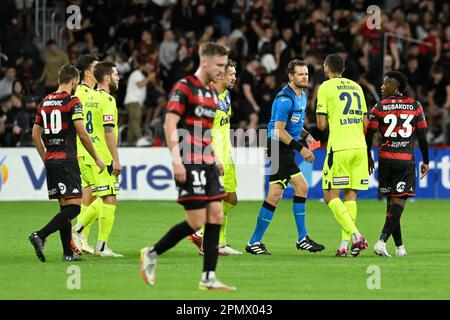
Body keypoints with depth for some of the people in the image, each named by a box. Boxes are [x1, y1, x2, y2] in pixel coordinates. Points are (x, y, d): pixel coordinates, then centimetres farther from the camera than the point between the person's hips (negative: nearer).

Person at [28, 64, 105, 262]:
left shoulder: (45, 103, 12)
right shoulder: (72, 102, -8)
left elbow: (36, 135, 16)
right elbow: (82, 134, -12)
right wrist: (96, 158, -2)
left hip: (50, 161, 8)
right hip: (66, 160, -8)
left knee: (65, 207, 12)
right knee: (74, 206, -8)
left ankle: (68, 253, 10)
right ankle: (40, 236, -23)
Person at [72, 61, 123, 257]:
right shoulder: (107, 100, -13)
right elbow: (109, 131, -19)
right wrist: (116, 159, -18)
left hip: (92, 158, 9)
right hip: (105, 158, -9)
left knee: (103, 199, 18)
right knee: (110, 199, -4)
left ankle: (78, 229, 11)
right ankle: (102, 246, -4)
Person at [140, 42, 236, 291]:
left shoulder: (211, 92, 16)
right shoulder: (184, 88, -10)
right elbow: (170, 126, -16)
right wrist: (177, 160, -23)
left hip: (207, 163, 9)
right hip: (189, 164, -9)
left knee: (216, 216, 1)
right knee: (196, 221, -10)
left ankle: (208, 278, 2)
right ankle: (152, 254, 8)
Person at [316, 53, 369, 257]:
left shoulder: (326, 87, -1)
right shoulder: (356, 87, 16)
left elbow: (321, 124, -5)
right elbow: (364, 122, 17)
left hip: (339, 148, -6)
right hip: (359, 147, 6)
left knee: (331, 196, -2)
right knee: (350, 195, 7)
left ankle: (355, 235, -18)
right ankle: (345, 244, 1)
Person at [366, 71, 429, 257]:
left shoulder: (379, 107, -1)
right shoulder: (415, 106, 2)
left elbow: (369, 135, -2)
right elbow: (422, 137, 2)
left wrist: (368, 158, 13)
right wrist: (426, 162, 11)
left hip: (385, 159, 1)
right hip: (406, 160, -1)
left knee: (392, 202, 12)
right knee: (398, 202, -4)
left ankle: (399, 246, 14)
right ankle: (382, 241, -21)